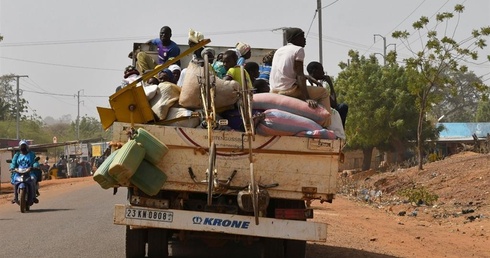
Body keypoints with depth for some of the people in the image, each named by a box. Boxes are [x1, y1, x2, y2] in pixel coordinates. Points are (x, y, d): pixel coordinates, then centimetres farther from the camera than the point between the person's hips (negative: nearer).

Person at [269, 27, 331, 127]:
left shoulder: (279, 50, 19)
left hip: (273, 91, 8)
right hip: (288, 90, -8)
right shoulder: (298, 50, -4)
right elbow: (299, 75, -14)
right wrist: (307, 99, -21)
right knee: (323, 92, 3)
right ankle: (325, 124, -7)